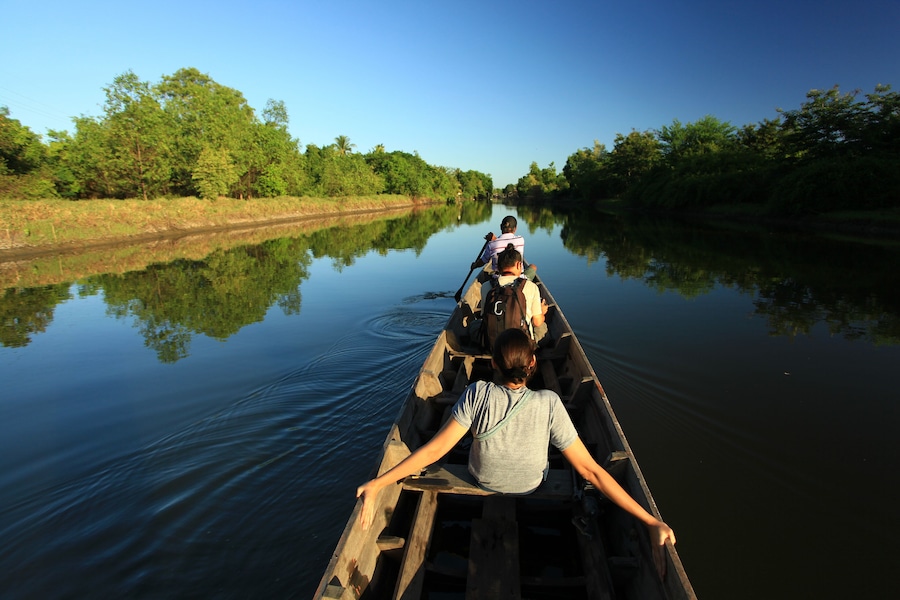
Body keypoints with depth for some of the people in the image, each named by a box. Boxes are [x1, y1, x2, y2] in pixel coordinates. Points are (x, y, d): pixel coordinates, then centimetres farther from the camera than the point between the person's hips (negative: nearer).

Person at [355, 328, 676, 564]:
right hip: (532, 487, 0)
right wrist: (652, 522, -26)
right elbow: (591, 470, -31)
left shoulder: (478, 394, -32)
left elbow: (434, 450, -33)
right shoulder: (548, 403, -32)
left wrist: (376, 485, -28)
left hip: (482, 480, 0)